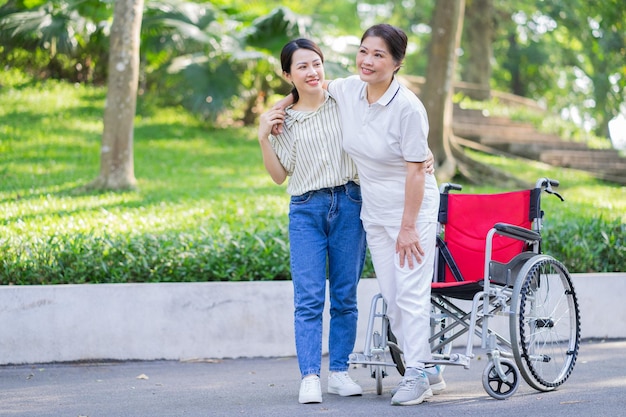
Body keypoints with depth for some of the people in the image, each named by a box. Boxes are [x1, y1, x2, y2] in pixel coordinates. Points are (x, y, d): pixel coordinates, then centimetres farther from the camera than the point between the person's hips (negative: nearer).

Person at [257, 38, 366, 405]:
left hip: (349, 204, 0)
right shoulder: (285, 121, 10)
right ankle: (310, 377, -12)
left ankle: (339, 371, 12)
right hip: (306, 210, 0)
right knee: (309, 298, -9)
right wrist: (264, 139, -2)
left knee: (345, 296, 4)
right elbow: (279, 176, 10)